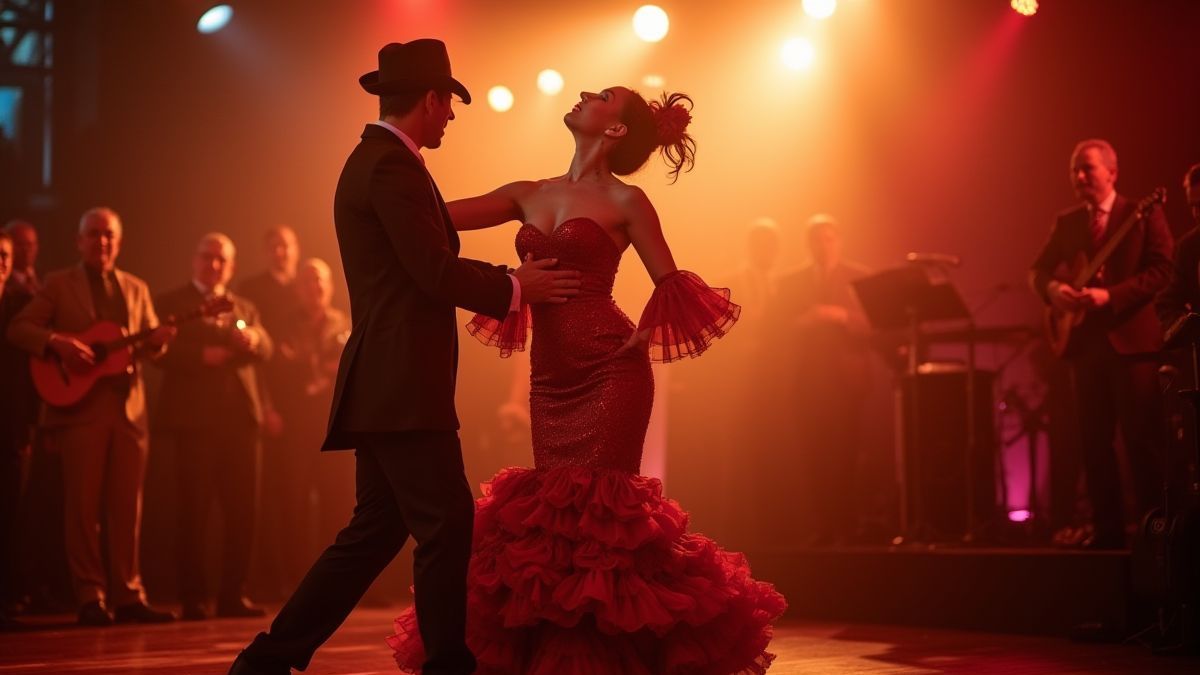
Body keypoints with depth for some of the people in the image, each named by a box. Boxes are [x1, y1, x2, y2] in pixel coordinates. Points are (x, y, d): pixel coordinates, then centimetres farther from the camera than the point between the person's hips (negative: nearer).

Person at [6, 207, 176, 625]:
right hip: (78, 406, -3)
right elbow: (18, 328, -1)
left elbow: (151, 345, 14)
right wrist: (57, 343, -18)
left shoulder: (136, 288, 15)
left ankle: (128, 596, 8)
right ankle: (90, 599, 3)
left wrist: (159, 339, -10)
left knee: (127, 506, 4)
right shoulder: (58, 284, 6)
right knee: (84, 504, -3)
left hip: (128, 406, 3)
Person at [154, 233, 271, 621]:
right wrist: (202, 356, -19)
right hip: (195, 419, -4)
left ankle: (233, 595, 10)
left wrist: (253, 338, -21)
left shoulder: (244, 307, 20)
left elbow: (265, 349, 0)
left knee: (242, 510, 3)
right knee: (194, 511, -4)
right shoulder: (171, 303, 7)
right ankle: (193, 599, 1)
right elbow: (161, 352, -8)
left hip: (240, 417, 5)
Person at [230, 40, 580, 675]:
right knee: (447, 525, -5)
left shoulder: (373, 159, 20)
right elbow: (435, 272, -16)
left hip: (382, 384, 11)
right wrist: (514, 288, -3)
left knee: (376, 530, 13)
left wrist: (508, 276, 19)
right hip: (402, 385, -11)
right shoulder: (393, 165, -12)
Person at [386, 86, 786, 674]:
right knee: (552, 515, 8)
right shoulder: (529, 195, 13)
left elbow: (672, 284, 2)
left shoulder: (624, 201, -1)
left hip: (608, 374, -6)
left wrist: (644, 337, -10)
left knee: (599, 513, -6)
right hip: (549, 378, 6)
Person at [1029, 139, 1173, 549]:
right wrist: (1053, 289, -11)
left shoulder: (1144, 215, -1)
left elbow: (1161, 271, -10)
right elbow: (1039, 269, 12)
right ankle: (1108, 529, 11)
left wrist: (1109, 295, -21)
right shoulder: (1067, 222, 13)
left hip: (1132, 338, -5)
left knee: (1142, 439, -4)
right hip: (1086, 340, 5)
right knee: (1093, 440, 5)